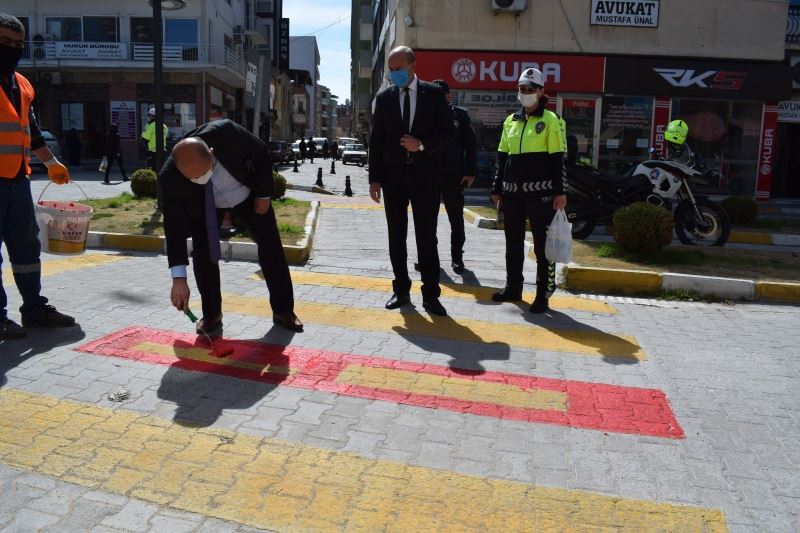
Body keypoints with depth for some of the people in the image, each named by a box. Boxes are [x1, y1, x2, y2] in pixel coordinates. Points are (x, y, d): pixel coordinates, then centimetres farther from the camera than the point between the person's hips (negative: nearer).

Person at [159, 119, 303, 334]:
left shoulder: (226, 132, -39)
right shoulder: (169, 176, -34)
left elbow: (262, 154, -20)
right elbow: (174, 225, -32)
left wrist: (264, 194, -14)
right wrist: (179, 279, -35)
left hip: (248, 193, 1)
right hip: (204, 205, 0)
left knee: (271, 246, 1)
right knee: (203, 253, -13)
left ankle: (283, 310, 14)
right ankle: (211, 315, 7)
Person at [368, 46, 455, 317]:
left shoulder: (434, 93, 1)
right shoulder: (384, 97, 6)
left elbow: (447, 131, 1)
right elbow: (376, 140, 6)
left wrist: (422, 144, -16)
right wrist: (375, 178, 0)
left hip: (424, 174, -2)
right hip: (393, 175, 2)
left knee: (427, 236, 0)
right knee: (396, 236, 7)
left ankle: (430, 294, 6)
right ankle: (401, 290, 18)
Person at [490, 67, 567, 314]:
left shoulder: (549, 119, -1)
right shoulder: (511, 120, 13)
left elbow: (557, 158, -5)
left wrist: (560, 192, -11)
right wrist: (496, 189, 13)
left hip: (540, 192, -5)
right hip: (512, 192, 6)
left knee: (543, 244, -1)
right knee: (513, 242, 12)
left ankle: (543, 295, 6)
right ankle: (513, 288, 24)